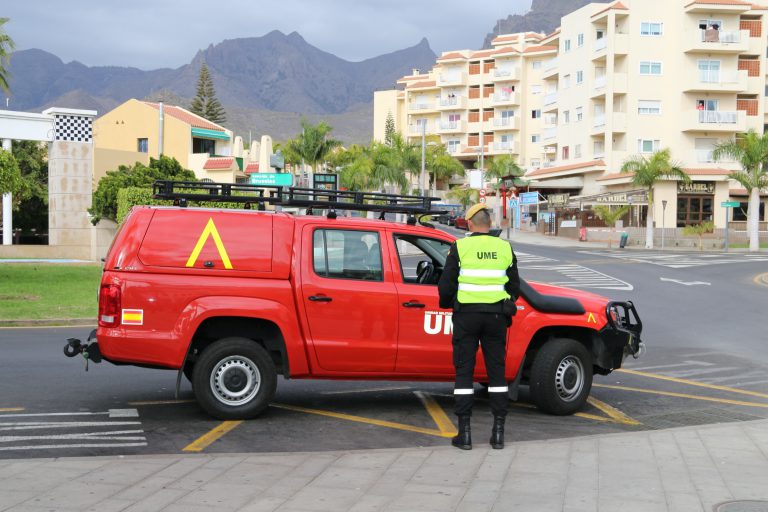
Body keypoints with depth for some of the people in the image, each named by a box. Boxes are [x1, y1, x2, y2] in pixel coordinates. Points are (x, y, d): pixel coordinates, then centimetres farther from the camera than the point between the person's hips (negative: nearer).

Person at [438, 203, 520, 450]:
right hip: (496, 315, 2)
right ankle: (498, 432, 8)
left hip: (467, 314, -2)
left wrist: (447, 304, 16)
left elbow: (446, 285, -4)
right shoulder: (505, 248, 4)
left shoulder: (460, 247, -5)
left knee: (464, 372, 3)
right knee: (497, 371, 9)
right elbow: (514, 287, 9)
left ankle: (464, 432, 2)